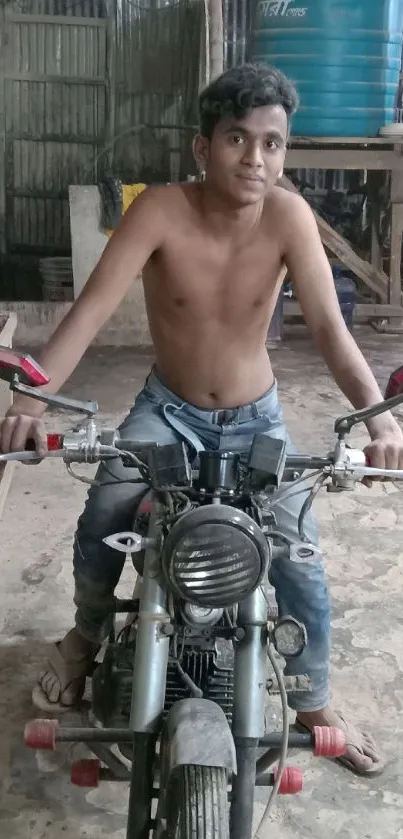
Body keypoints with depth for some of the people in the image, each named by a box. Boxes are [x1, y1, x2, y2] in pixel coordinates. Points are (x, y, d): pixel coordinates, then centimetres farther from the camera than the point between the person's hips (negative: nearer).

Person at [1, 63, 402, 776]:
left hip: (255, 418, 1)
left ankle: (315, 706, 18)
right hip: (167, 410, 0)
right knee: (103, 517, -24)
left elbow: (329, 328, -25)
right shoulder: (160, 210, -22)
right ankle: (85, 636, 9)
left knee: (301, 559, -8)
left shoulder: (288, 215, -20)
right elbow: (91, 309, -29)